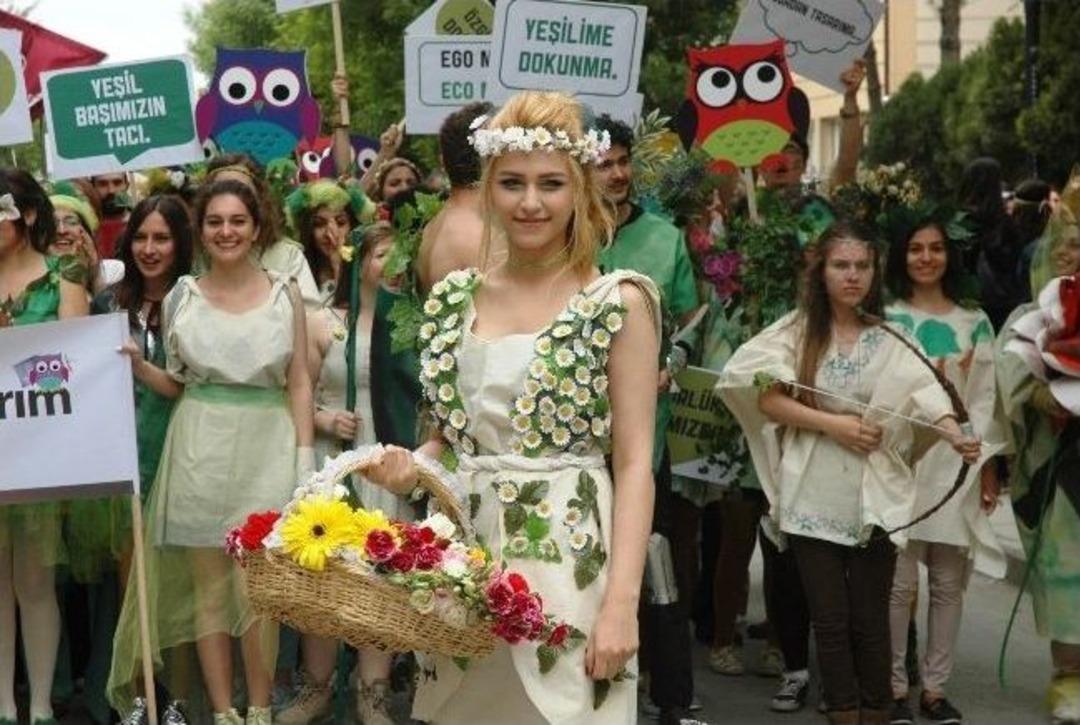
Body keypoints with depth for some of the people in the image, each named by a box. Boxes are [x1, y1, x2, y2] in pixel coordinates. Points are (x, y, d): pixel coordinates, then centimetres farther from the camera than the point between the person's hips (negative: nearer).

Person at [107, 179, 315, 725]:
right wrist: (136, 365, -9)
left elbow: (300, 385, 3)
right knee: (208, 583, 4)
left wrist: (305, 461, -4)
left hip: (266, 447, -1)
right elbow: (175, 385, 11)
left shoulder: (285, 295, 3)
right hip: (200, 449, 1)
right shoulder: (181, 298, 5)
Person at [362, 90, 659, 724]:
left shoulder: (618, 302, -6)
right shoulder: (454, 298, 7)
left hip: (567, 559, -4)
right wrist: (411, 466, -5)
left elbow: (634, 464, -9)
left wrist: (621, 604, -16)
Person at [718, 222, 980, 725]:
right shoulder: (795, 331, 2)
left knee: (870, 619, 4)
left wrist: (956, 436, -29)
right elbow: (764, 396, -7)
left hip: (875, 496, 1)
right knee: (830, 619, 2)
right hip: (814, 497, 0)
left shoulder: (890, 340, 4)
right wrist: (835, 424, -13)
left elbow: (925, 394, -10)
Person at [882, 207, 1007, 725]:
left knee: (949, 582, 5)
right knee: (899, 583, -3)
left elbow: (984, 400, 9)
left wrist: (989, 467, 6)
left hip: (957, 463, 3)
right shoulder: (887, 320, 3)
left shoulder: (974, 323, 10)